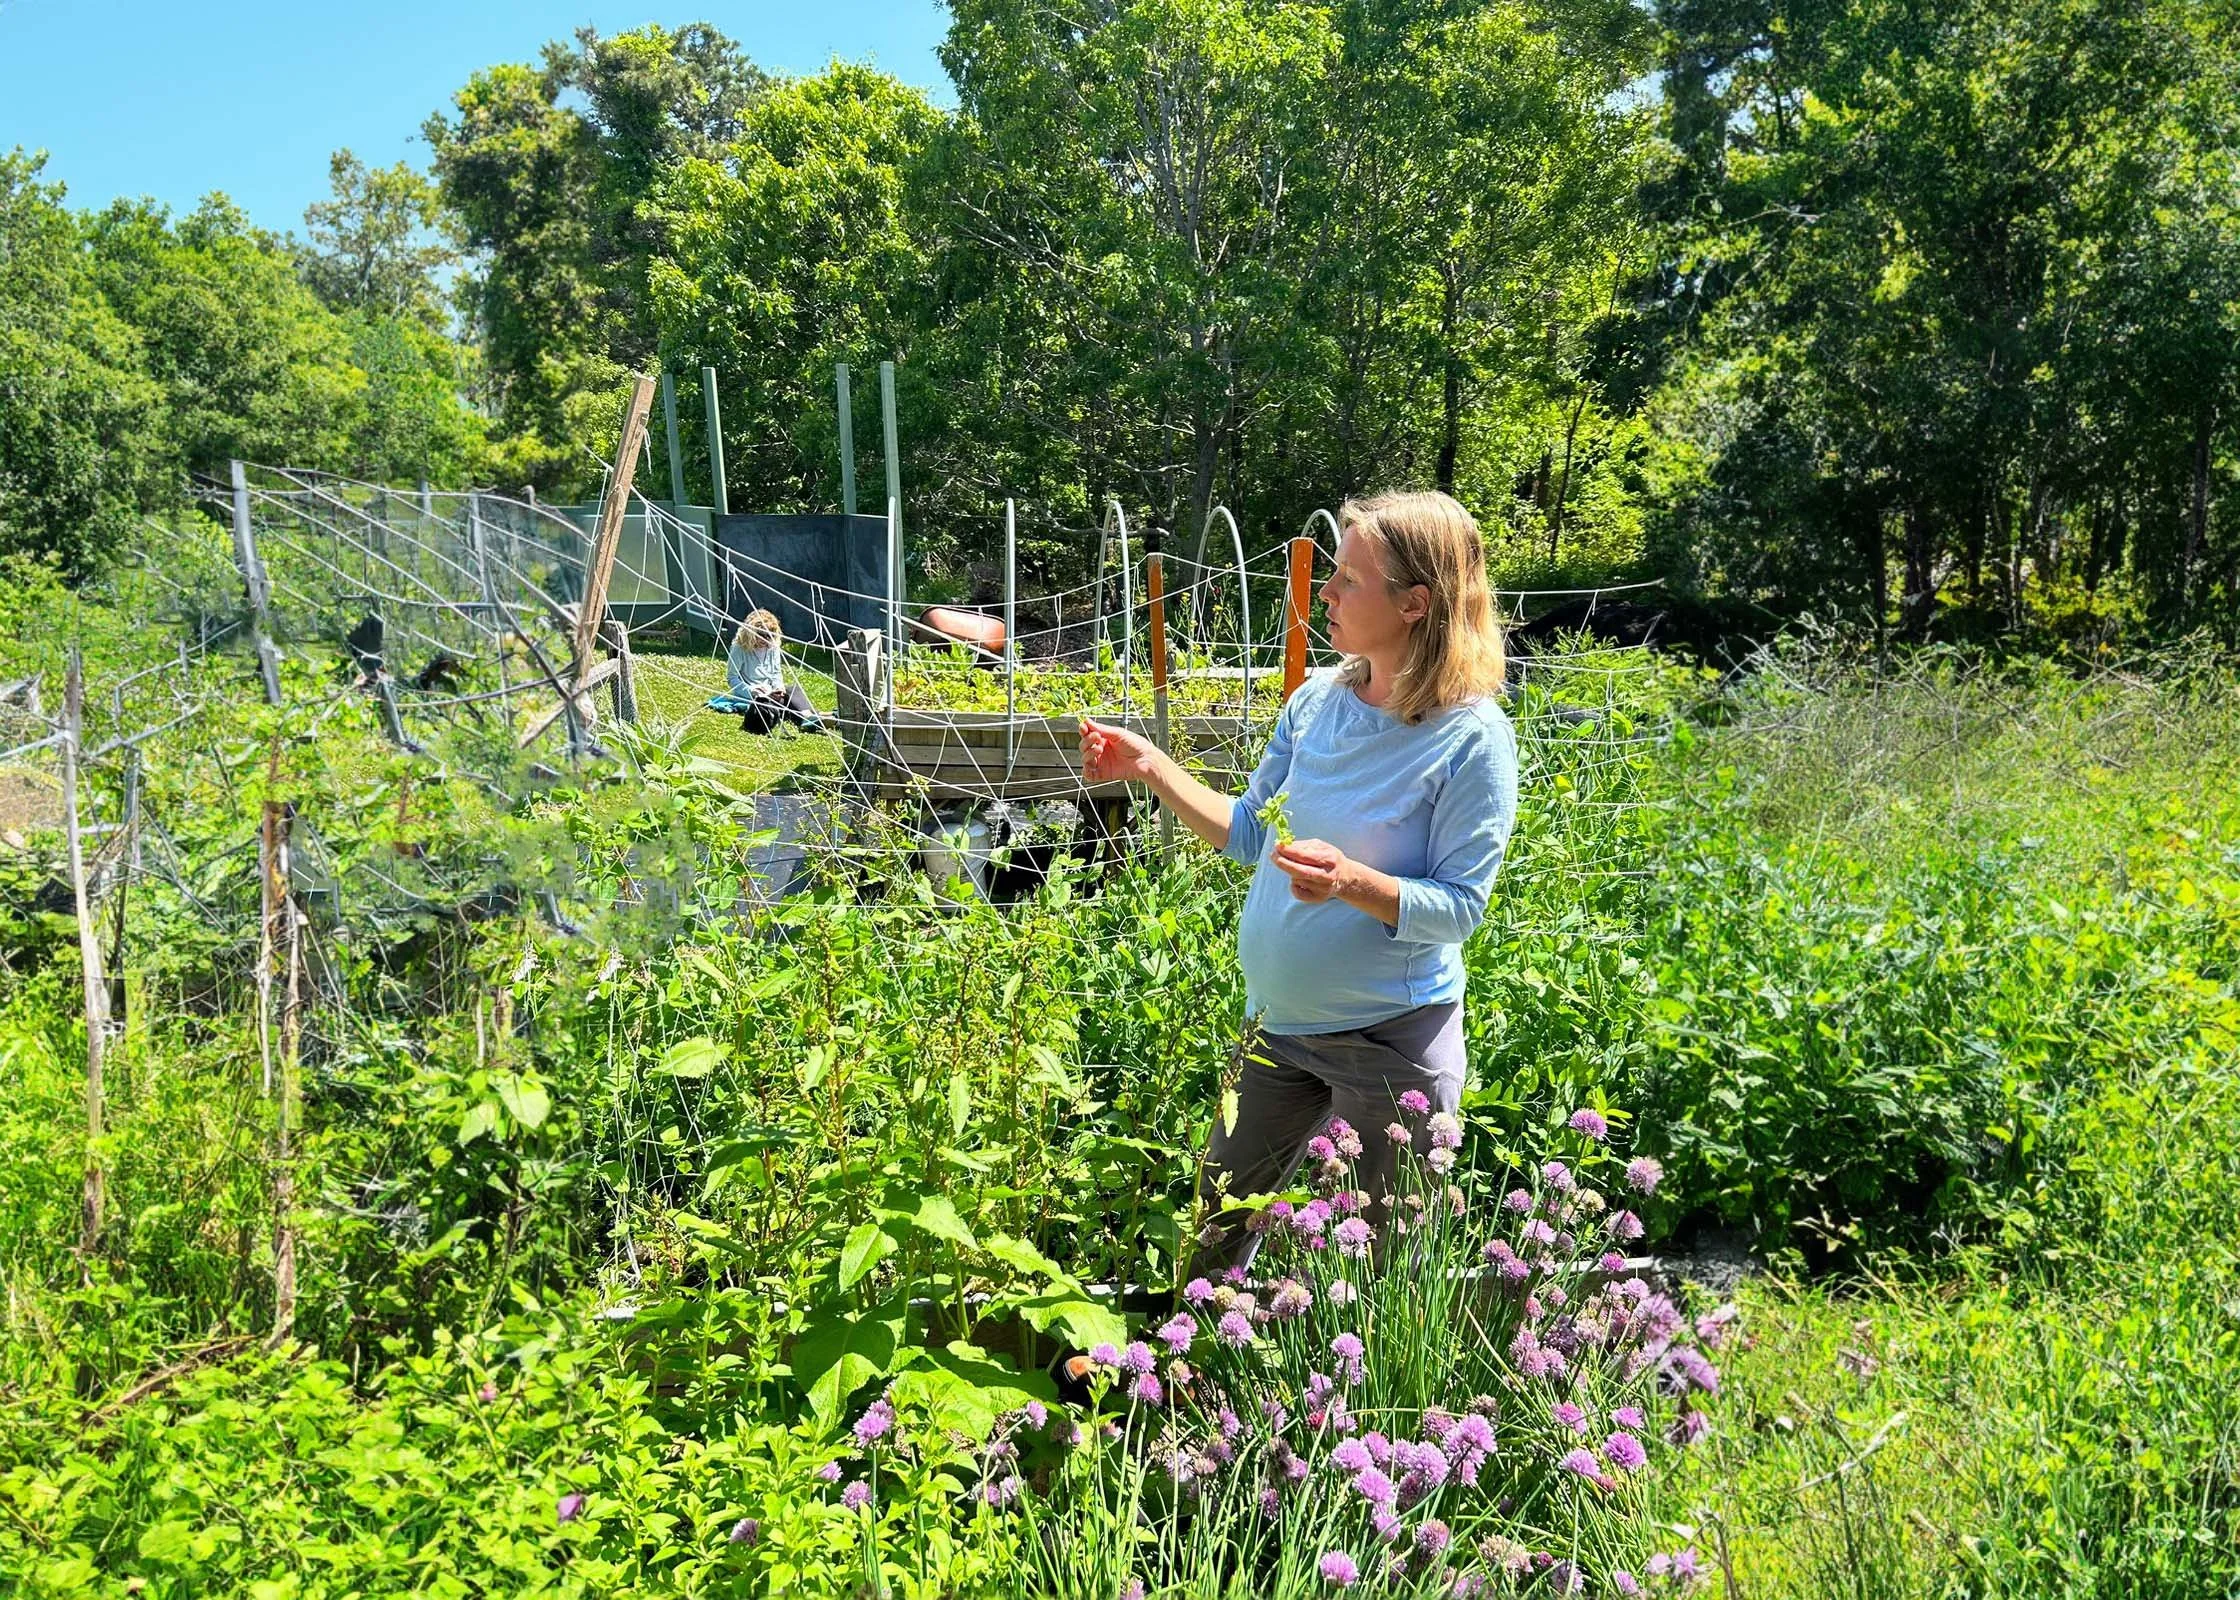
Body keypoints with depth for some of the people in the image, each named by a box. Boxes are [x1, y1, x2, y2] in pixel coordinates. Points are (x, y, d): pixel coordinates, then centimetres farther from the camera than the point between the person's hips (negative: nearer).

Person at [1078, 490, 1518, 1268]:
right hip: (1278, 1021, 6)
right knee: (1211, 1235, 21)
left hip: (1391, 1039, -6)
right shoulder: (1317, 699, -2)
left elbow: (1460, 905, -17)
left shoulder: (1471, 736, -19)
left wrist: (1354, 882, -33)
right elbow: (1251, 830, 8)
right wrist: (1151, 767, -2)